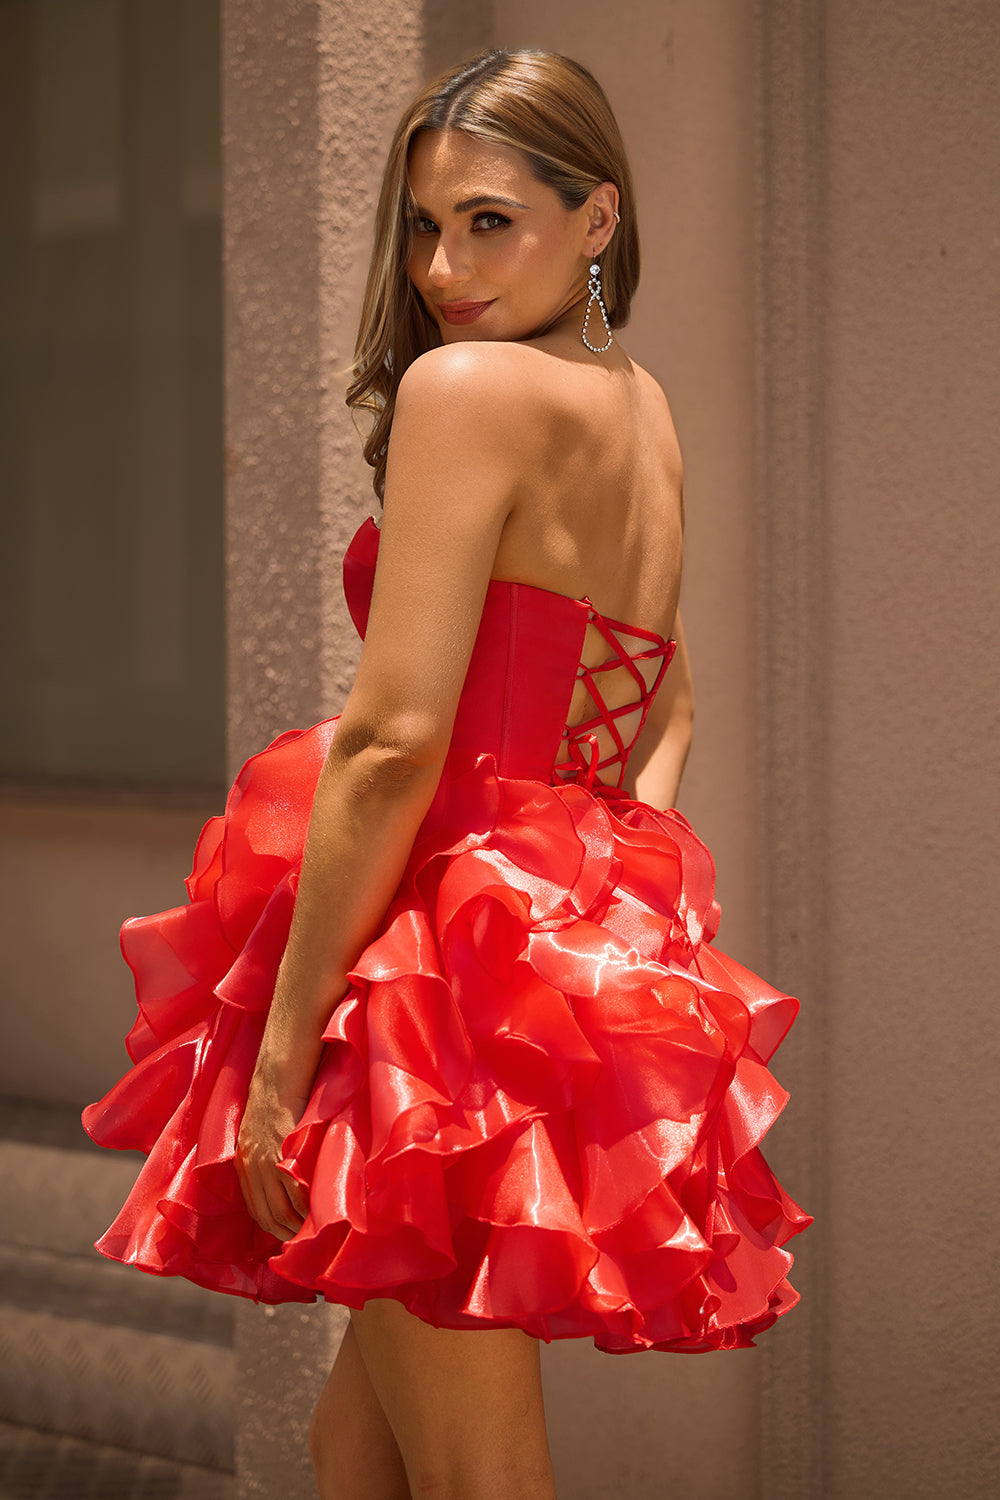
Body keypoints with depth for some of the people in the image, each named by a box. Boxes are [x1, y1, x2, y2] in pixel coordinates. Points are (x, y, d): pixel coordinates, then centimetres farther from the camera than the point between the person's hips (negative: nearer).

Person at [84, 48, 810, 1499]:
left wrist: (280, 1050, -16)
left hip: (454, 957, -9)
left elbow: (394, 743, -19)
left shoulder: (466, 386, -13)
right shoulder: (644, 410, 15)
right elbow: (667, 700, 26)